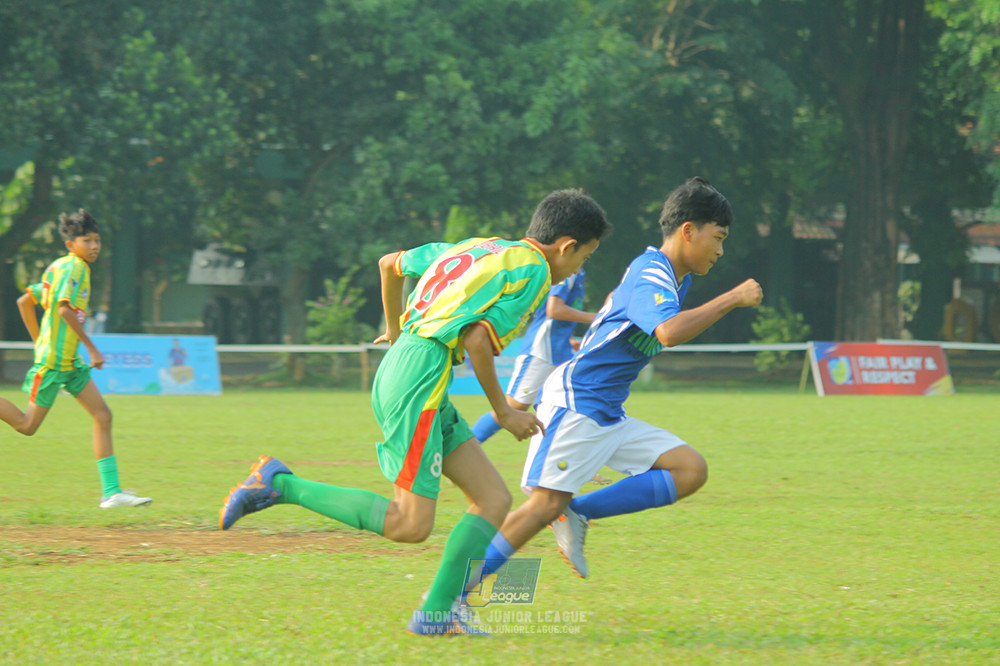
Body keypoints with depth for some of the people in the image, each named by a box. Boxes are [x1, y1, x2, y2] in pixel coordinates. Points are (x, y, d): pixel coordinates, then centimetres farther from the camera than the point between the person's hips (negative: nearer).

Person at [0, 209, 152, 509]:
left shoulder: (58, 268, 16)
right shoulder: (74, 267, -12)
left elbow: (25, 301, 20)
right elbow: (64, 308, -25)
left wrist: (39, 341, 22)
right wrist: (92, 348, -22)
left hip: (70, 361, 10)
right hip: (53, 360, -10)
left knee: (103, 415, 2)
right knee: (27, 425, -3)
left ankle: (111, 492, -1)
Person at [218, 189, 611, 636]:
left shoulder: (477, 248, 22)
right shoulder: (533, 270, -4)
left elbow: (390, 264, 31)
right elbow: (477, 339, -15)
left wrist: (395, 331, 47)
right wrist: (502, 411, -3)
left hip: (396, 370, 10)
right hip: (419, 383, -10)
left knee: (495, 501, 7)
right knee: (411, 525, -11)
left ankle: (435, 614, 1)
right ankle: (280, 485, -7)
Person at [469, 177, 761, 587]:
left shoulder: (674, 276, 15)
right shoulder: (651, 274, -16)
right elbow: (669, 331, -37)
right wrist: (733, 299, -30)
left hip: (608, 416, 10)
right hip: (574, 404, -10)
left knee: (691, 470, -2)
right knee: (546, 504, -18)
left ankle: (576, 513, -5)